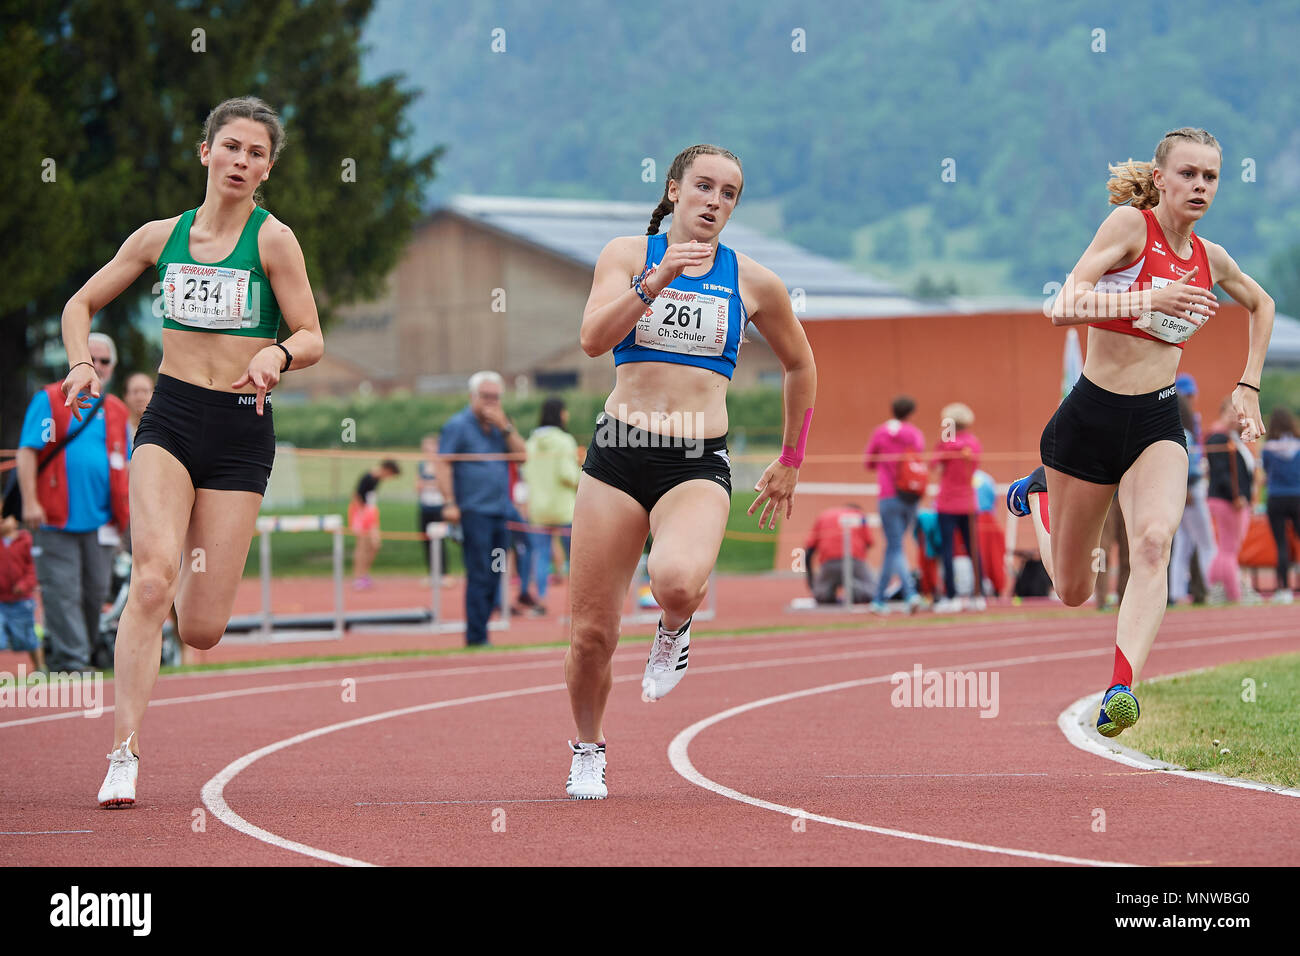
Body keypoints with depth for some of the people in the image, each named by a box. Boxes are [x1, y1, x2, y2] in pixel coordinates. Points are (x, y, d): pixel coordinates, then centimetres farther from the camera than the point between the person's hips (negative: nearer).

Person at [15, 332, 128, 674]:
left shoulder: (116, 411, 15)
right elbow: (27, 451, -4)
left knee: (95, 592, 6)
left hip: (99, 521, 5)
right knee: (61, 591, -8)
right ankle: (70, 658, -9)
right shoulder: (49, 400, 2)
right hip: (55, 518, -5)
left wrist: (124, 511, 14)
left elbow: (122, 465, 21)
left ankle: (72, 653, 19)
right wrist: (29, 501, -13)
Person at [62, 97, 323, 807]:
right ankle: (123, 755, -21)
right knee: (151, 579, -23)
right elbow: (81, 304, 19)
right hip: (169, 420, 1)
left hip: (241, 434, -1)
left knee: (201, 631, -1)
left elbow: (311, 338, -3)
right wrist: (82, 364, 0)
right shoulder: (162, 237, 7)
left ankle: (198, 566, 38)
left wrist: (276, 355, -25)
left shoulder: (272, 239, -2)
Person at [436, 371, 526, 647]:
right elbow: (443, 464, -8)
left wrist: (505, 427, -5)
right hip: (474, 511, -7)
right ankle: (476, 637, -8)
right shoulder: (458, 425, -2)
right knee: (479, 576, -10)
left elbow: (521, 455, 8)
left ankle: (479, 632, 13)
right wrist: (450, 503, -17)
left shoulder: (500, 425, 17)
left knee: (493, 578, 7)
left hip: (500, 512, 7)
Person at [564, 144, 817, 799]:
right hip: (619, 455, 1)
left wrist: (791, 462, 23)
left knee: (676, 581, -33)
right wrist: (655, 282, -23)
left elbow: (801, 367, 22)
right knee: (591, 633, 0)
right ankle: (588, 751, 28)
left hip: (699, 463, -1)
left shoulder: (753, 282, 7)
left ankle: (675, 625, 5)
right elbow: (593, 339, -12)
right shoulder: (628, 254, 4)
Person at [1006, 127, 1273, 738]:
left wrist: (1249, 387, 20)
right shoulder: (1130, 224, -9)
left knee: (1153, 541, -29)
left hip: (1158, 422, 3)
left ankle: (1121, 688, -39)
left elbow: (1261, 305, 29)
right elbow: (1064, 309, -20)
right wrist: (1148, 301, -33)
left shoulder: (1211, 259, 6)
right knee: (1072, 592, 12)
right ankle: (1039, 493, 45)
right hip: (1091, 415, -2)